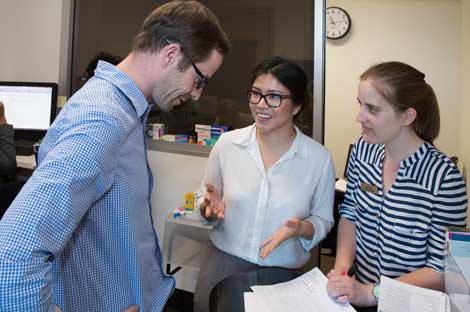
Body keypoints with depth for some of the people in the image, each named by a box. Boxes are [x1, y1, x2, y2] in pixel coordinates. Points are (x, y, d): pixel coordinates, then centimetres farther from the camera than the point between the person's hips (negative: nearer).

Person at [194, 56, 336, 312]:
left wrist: (301, 228, -19)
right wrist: (211, 207, -18)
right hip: (224, 261, 1)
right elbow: (207, 211, 5)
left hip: (283, 272, 0)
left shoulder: (319, 158, -9)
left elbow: (323, 220, 2)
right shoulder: (227, 143, -6)